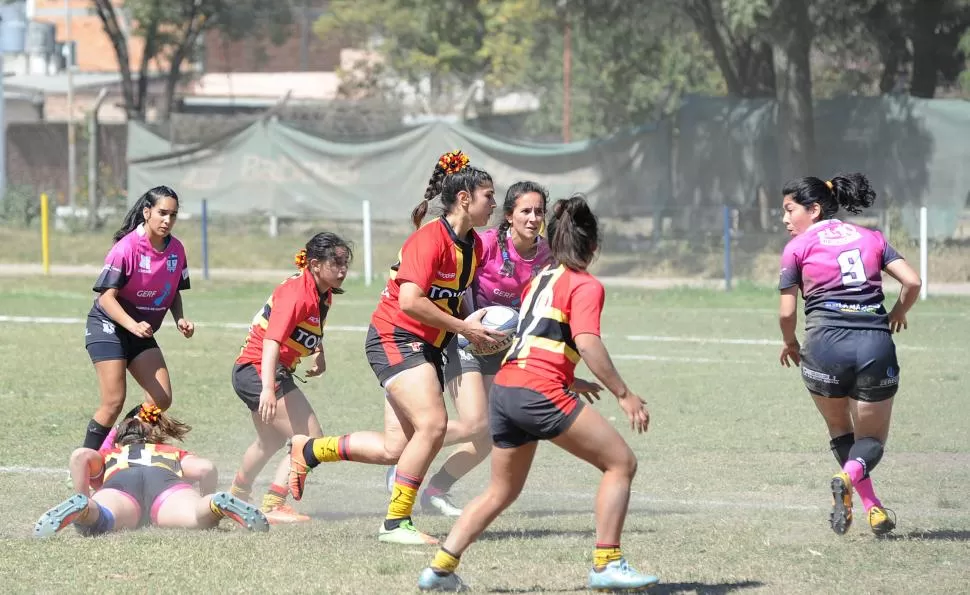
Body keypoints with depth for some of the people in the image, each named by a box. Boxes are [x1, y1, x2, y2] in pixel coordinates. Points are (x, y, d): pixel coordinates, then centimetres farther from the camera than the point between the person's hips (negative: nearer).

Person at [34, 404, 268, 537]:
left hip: (119, 482, 0)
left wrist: (84, 498, 24)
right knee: (199, 519, -29)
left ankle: (84, 509, -64)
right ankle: (218, 505, -60)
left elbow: (81, 456, 17)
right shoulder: (174, 453, 42)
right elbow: (206, 468, 21)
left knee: (96, 523, -32)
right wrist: (205, 502, 36)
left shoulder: (109, 454, 40)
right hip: (166, 482, 0)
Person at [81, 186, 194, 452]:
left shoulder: (176, 250, -1)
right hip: (108, 327, -7)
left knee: (161, 400, -3)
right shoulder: (126, 248, -20)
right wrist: (133, 325, -37)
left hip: (141, 333, 7)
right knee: (114, 402, -15)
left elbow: (174, 292, 13)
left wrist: (180, 320, -6)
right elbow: (106, 297, -23)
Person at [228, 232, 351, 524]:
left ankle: (237, 497, 54)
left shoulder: (324, 295, 4)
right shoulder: (296, 294, -24)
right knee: (311, 440, -14)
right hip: (258, 370, -10)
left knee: (271, 440, 31)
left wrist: (319, 354, 11)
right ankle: (273, 506, -12)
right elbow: (272, 341, -36)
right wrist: (268, 388, -47)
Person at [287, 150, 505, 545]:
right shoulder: (430, 239, -19)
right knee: (433, 424, -22)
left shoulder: (472, 245, 8)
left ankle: (307, 450, 23)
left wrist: (475, 328, 5)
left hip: (426, 347, 9)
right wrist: (463, 327, -22)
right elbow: (410, 302, -28)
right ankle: (396, 523, -13)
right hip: (395, 338, -9)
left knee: (395, 449, 3)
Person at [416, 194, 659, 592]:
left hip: (503, 390, 8)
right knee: (621, 463, 2)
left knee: (502, 490, 21)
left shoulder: (540, 280, 23)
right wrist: (623, 395, -17)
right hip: (540, 393, -8)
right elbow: (587, 342, -15)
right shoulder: (585, 286, 0)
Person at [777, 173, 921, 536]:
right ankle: (848, 477, -21)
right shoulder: (872, 239, 15)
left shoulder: (797, 247, 6)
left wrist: (790, 344, 25)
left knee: (840, 430, 22)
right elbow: (912, 281, 5)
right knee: (872, 438, 13)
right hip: (876, 344, 2)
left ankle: (872, 507, 9)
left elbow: (787, 312, 5)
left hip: (826, 344, -2)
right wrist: (897, 314, 23)